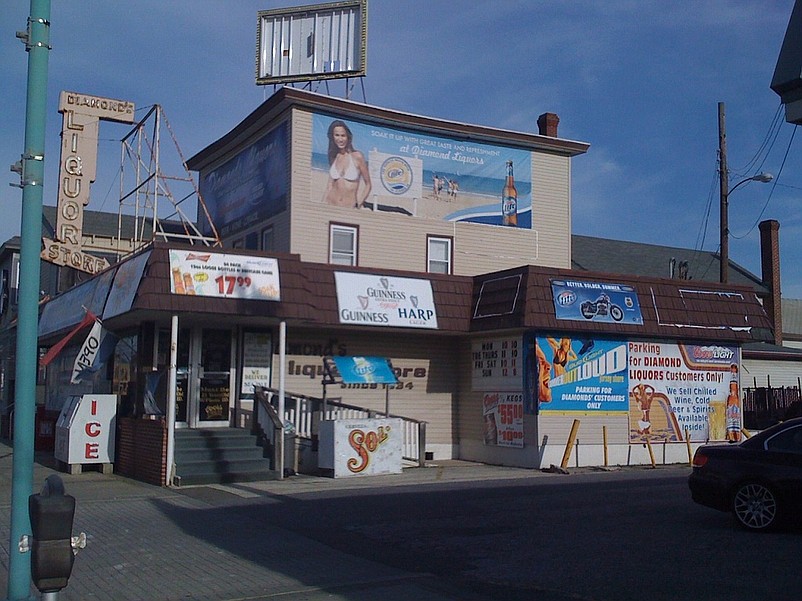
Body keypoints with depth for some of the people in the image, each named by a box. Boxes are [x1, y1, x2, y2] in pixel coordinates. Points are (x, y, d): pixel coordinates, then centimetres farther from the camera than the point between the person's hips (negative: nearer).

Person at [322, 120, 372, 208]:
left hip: (350, 207, -2)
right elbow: (329, 185, 11)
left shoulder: (357, 156, -4)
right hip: (331, 204, 3)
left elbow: (368, 185, 1)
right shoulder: (333, 157, 7)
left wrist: (358, 205, -6)